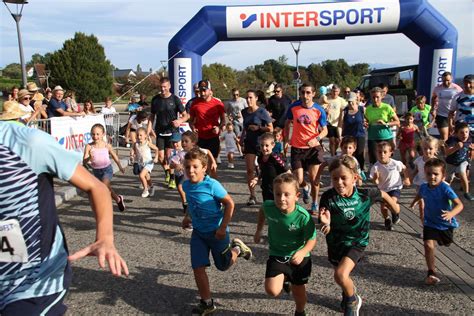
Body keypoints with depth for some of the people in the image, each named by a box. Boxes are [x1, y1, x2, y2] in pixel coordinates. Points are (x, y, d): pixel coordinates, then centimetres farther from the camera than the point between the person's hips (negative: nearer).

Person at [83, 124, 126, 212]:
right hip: (96, 171, 3)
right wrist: (88, 158, -39)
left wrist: (120, 167, 17)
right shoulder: (89, 147, -14)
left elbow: (114, 156, 6)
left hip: (107, 169, -3)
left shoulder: (107, 146, -12)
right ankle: (118, 199, 45)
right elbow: (84, 162, -17)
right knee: (108, 188, 20)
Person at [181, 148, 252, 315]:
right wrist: (187, 216, 9)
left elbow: (229, 203, -19)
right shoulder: (186, 185, -5)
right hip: (198, 232, 5)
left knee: (223, 265, 14)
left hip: (216, 232, -5)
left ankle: (237, 248, 43)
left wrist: (223, 228, -19)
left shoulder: (212, 185, -25)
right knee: (198, 268, -2)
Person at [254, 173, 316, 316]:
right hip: (277, 255, 1)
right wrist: (258, 231, 12)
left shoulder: (303, 216, -28)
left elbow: (312, 239, -18)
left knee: (299, 292, 15)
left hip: (298, 257, -1)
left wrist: (303, 252, -37)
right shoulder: (269, 206, -20)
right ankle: (284, 279, 21)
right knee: (272, 290, -15)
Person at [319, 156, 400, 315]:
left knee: (341, 275, -22)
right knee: (340, 275, 23)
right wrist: (326, 224, -45)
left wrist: (394, 206, 18)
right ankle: (349, 294, 58)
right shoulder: (328, 197, -25)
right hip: (336, 242, 2)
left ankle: (352, 301, 10)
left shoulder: (365, 194, -22)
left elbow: (382, 194, 2)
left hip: (356, 241, -2)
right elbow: (326, 229, -22)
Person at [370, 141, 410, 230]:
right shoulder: (375, 167, -20)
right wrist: (375, 178, -39)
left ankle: (396, 214, 15)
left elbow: (404, 169, 3)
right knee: (383, 205, 2)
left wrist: (407, 179, 6)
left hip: (395, 187, -2)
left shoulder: (396, 163, -19)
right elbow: (376, 182, -18)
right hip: (383, 189, 2)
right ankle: (387, 220, 33)